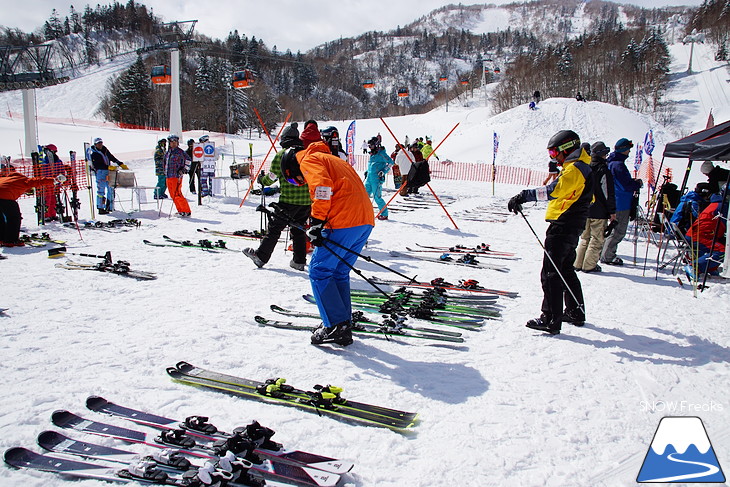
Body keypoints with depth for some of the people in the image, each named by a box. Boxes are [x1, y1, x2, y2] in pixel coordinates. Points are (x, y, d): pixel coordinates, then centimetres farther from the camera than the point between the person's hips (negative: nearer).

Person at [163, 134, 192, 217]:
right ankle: (180, 211, 16)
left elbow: (188, 160, -3)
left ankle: (186, 211, -6)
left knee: (177, 194, -13)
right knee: (173, 195, 7)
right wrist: (165, 173, 22)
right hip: (169, 177, 7)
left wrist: (183, 170, -5)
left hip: (177, 176, -7)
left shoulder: (180, 152, -5)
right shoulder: (167, 153, 15)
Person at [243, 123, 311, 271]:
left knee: (274, 228, 5)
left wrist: (262, 180, 16)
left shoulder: (281, 154, -6)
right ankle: (299, 261, 15)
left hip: (289, 200, -4)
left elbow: (272, 177, -4)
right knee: (299, 229, 15)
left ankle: (261, 257, 10)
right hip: (307, 199, 5)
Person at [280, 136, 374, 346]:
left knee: (319, 271, 0)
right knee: (340, 273, 17)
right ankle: (344, 326, 19)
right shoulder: (330, 159, 32)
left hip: (344, 222, -9)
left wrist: (316, 223, -17)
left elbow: (322, 187, -16)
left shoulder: (308, 160, 4)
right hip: (366, 220, 9)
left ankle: (336, 326, -2)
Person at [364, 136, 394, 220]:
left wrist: (383, 172, -17)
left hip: (376, 178, -9)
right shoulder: (372, 154, 18)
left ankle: (384, 214, 3)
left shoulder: (381, 153, -8)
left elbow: (391, 163, -11)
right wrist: (367, 172, 22)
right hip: (369, 177, 9)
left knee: (377, 197, -7)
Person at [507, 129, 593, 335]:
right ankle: (575, 312, 29)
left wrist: (524, 195, -36)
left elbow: (553, 191, -32)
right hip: (572, 227, 11)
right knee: (566, 269, 20)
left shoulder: (574, 169, -16)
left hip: (563, 226, -11)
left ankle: (551, 319, -5)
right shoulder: (581, 167, 17)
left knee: (551, 273, -8)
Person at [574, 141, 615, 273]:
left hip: (584, 210, 6)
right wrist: (612, 211, -6)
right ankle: (589, 265, 2)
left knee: (585, 238, 16)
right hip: (599, 212, -6)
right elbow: (608, 193, -12)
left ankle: (578, 263, 15)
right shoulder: (603, 170, -12)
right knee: (597, 239, 2)